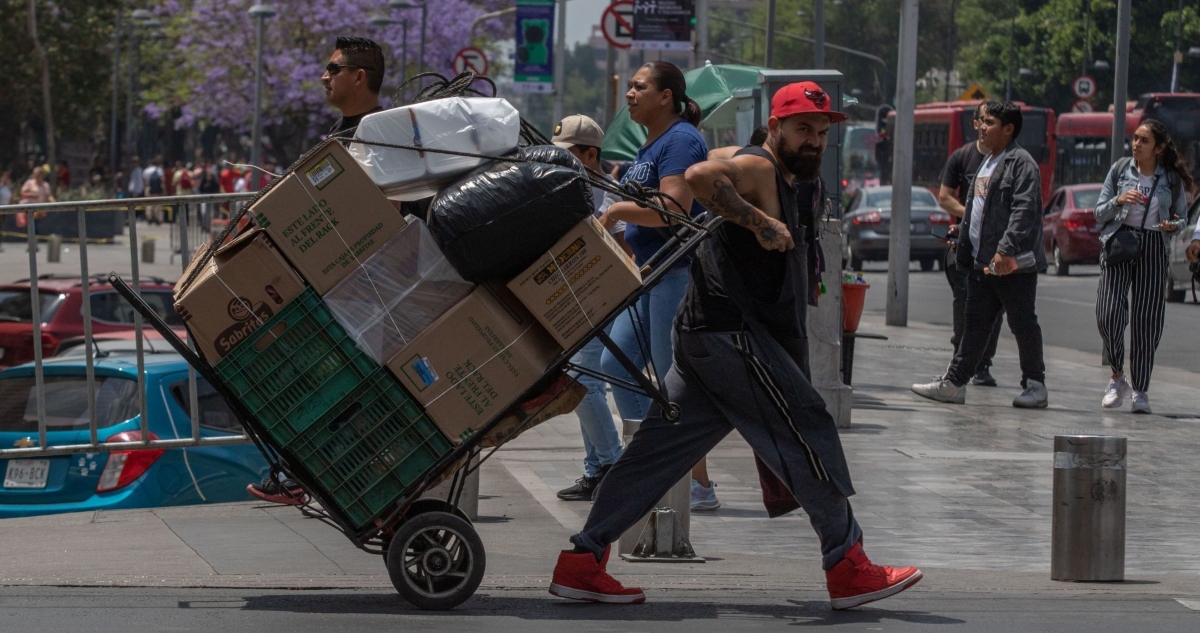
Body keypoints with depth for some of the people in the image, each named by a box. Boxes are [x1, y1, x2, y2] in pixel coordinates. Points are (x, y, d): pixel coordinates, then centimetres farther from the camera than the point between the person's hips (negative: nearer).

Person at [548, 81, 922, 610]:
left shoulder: (804, 184, 21)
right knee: (808, 431, -5)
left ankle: (581, 563, 9)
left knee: (660, 447, 8)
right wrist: (759, 222, -30)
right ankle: (847, 569, 0)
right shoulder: (758, 168, -10)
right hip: (733, 332, -10)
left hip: (707, 336, 10)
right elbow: (700, 176, -31)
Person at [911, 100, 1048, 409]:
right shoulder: (987, 163, 20)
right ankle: (954, 382, 8)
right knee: (975, 325, 8)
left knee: (1023, 325, 0)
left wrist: (1006, 250, -27)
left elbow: (1023, 210, -20)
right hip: (982, 262, 9)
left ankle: (1035, 386, 8)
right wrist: (964, 249, 21)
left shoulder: (1021, 163, -10)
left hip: (1013, 264, -9)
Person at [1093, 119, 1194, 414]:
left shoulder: (1172, 179, 3)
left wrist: (1173, 225, -11)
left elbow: (1182, 217, 12)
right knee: (1108, 313, -13)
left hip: (1153, 248, 0)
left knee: (1146, 321, -1)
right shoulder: (1120, 169, 4)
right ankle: (1117, 377, 7)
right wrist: (1118, 201, -13)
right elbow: (1099, 214, 7)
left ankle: (1140, 390, 9)